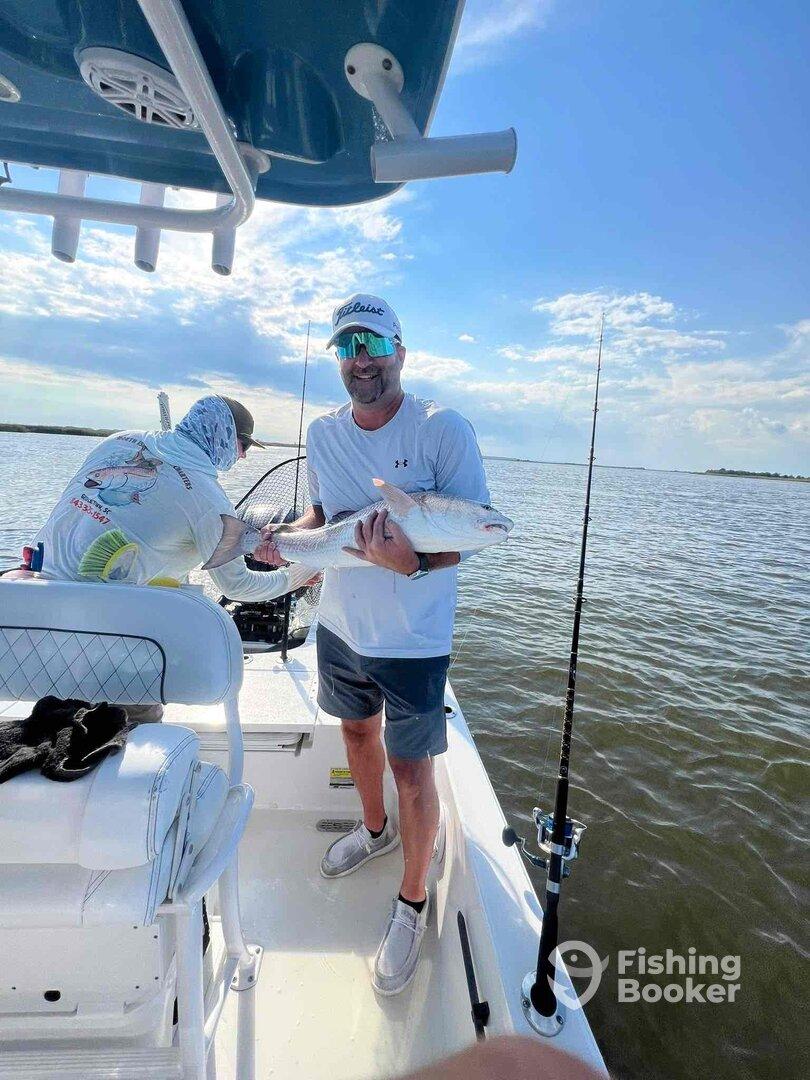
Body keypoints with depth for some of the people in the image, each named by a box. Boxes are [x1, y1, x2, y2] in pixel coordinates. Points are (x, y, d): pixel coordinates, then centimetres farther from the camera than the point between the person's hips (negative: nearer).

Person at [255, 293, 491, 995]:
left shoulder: (444, 430, -17)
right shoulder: (323, 434, 1)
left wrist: (413, 563, -36)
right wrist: (285, 539, -7)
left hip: (413, 639, -6)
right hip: (340, 624, 6)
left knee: (412, 773, 4)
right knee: (358, 732, 25)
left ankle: (413, 901, 32)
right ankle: (375, 831, 55)